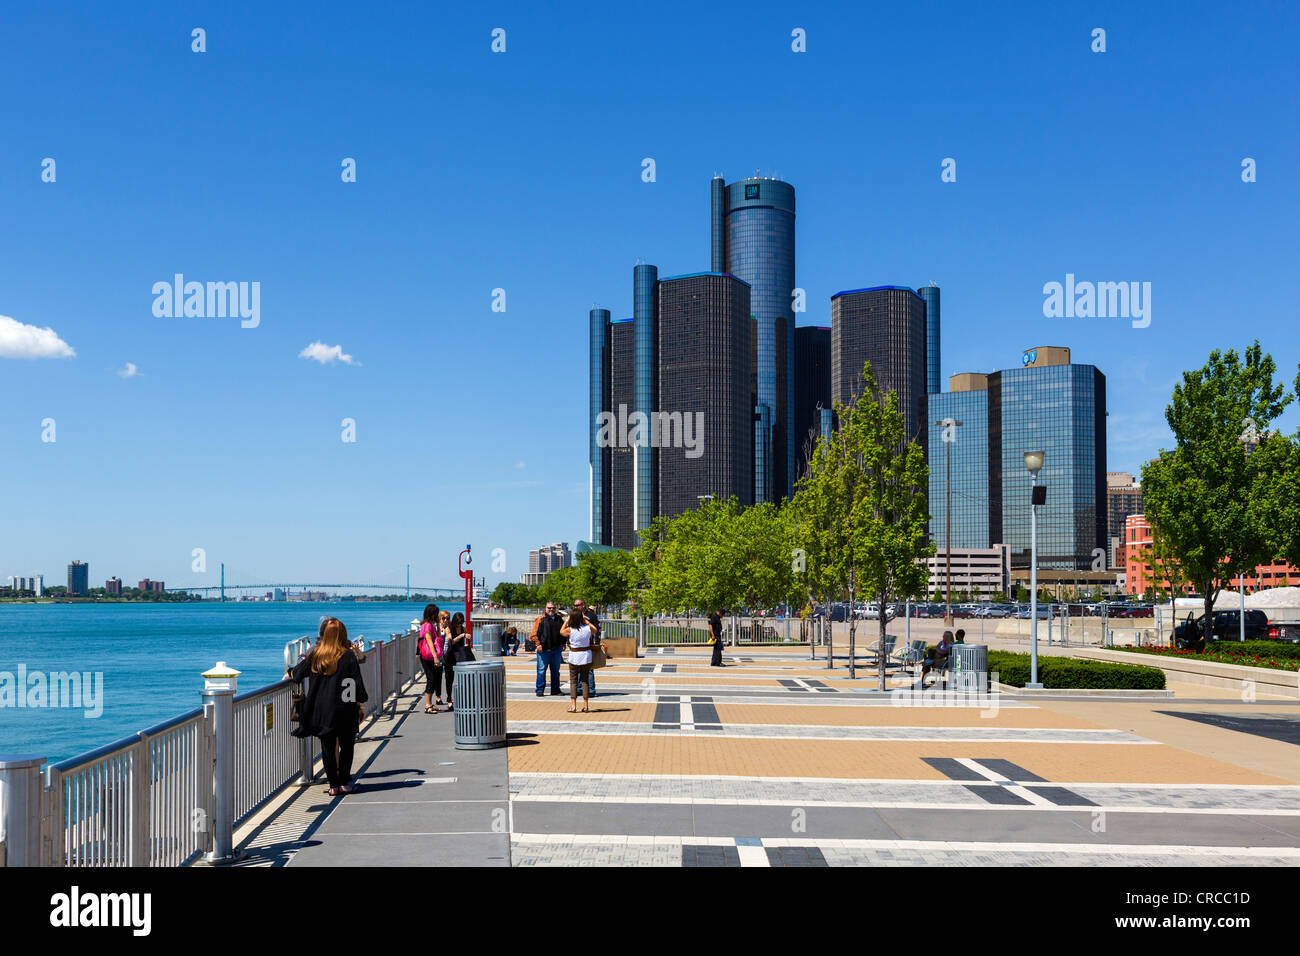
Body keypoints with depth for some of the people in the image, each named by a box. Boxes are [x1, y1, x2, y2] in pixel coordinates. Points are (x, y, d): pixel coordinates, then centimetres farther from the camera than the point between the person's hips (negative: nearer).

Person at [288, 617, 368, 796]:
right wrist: (360, 702, 6)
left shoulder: (315, 655, 0)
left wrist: (289, 673, 33)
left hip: (321, 711, 2)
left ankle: (333, 785, 10)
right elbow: (357, 683, -7)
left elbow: (297, 673, 11)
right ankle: (345, 782, 11)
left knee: (328, 748, 8)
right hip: (344, 710, -2)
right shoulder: (348, 657, -8)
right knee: (347, 745, 11)